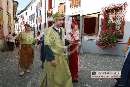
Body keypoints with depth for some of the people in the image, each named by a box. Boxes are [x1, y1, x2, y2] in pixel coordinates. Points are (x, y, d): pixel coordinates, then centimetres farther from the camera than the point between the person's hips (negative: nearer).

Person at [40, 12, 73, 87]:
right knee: (53, 78, 7)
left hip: (62, 57, 6)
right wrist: (51, 59, -20)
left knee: (66, 75, 13)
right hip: (53, 57, -6)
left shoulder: (62, 30, 7)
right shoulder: (49, 30, -14)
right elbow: (47, 46, -18)